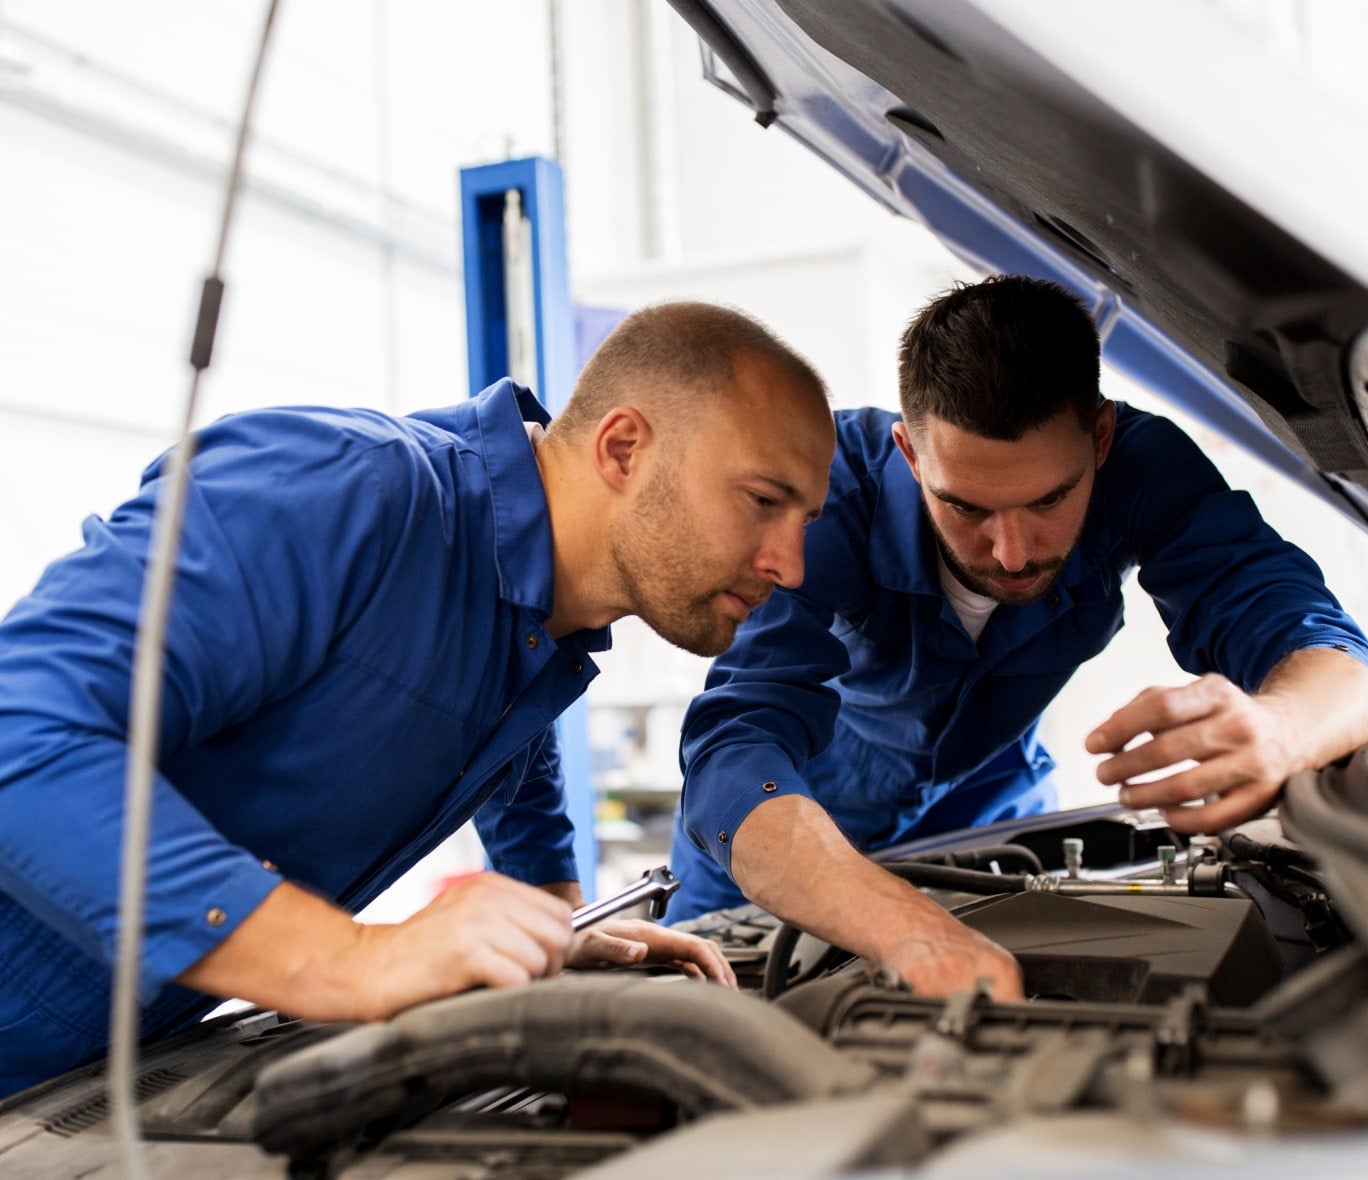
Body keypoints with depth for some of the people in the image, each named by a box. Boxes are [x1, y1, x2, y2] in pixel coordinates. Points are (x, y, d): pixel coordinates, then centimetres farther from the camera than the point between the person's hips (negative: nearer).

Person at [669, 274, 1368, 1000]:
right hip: (802, 812, -2)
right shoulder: (839, 483, -38)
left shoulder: (1144, 469, -28)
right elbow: (734, 754, -50)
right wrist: (913, 934, -68)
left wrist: (1273, 735, -62)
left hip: (987, 790, 2)